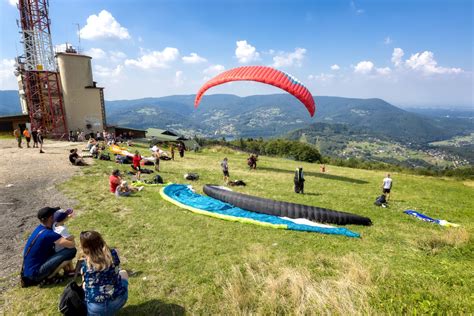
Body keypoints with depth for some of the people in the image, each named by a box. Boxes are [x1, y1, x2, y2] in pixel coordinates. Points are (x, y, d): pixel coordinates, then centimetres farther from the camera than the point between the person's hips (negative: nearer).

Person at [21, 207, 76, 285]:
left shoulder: (41, 228, 2)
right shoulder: (48, 234, -25)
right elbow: (72, 245, -22)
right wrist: (71, 239, -1)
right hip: (35, 274, -9)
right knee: (71, 251, -18)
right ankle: (49, 278, -3)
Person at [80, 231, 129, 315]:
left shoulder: (85, 264, -10)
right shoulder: (113, 253, -8)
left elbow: (85, 286, 2)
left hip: (96, 309, 0)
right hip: (118, 300, 0)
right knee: (123, 273, 29)